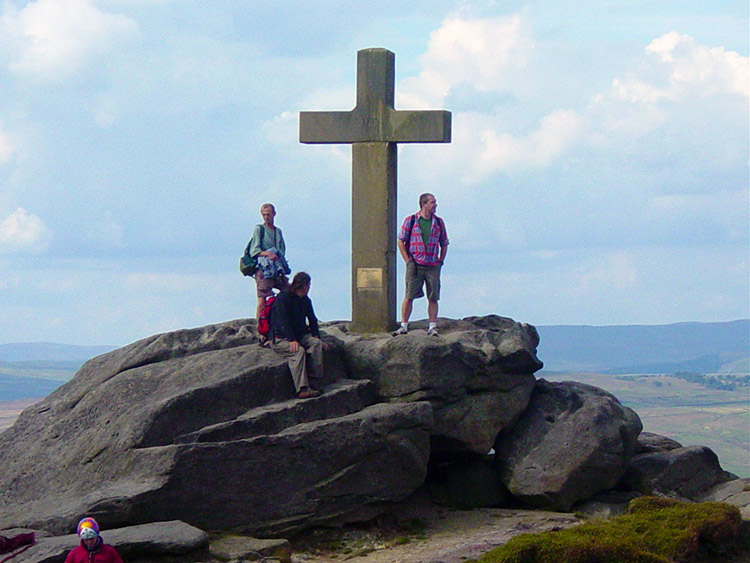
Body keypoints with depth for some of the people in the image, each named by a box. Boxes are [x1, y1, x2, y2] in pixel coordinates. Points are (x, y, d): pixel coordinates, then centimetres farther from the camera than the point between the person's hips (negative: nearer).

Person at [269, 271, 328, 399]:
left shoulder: (305, 300, 12)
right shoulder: (283, 298, -12)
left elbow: (312, 320, 16)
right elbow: (283, 321, -21)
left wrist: (316, 337, -1)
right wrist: (291, 340, -31)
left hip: (300, 336, 7)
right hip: (280, 339, -7)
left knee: (317, 344, -19)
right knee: (298, 351, -33)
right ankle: (302, 389, -41)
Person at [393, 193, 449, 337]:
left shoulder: (439, 222, 11)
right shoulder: (410, 221, 3)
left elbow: (444, 244, 18)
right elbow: (401, 242, 5)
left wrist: (440, 261, 8)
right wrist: (408, 261, -2)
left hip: (433, 266, 2)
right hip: (415, 264, -2)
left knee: (433, 298, 1)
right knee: (409, 296, -3)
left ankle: (432, 326, 5)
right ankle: (404, 326, 2)